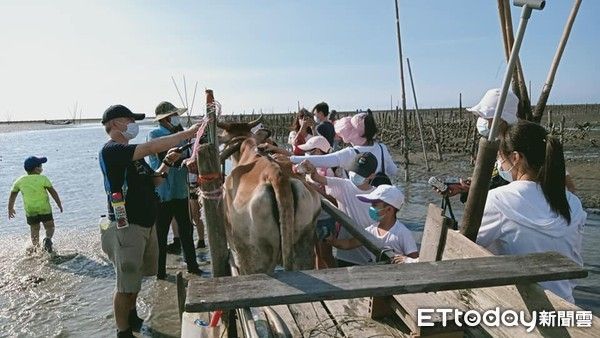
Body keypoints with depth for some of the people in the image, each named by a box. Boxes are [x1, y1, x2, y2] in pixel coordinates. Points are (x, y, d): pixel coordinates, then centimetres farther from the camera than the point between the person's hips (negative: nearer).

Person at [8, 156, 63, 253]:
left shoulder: (20, 181, 2)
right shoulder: (42, 179, -9)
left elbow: (12, 196, 11)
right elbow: (53, 192, -9)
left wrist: (10, 209, 25)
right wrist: (59, 205, 1)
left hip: (30, 211, 3)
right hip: (45, 209, -3)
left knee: (34, 230, 18)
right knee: (50, 227, 11)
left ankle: (36, 247, 10)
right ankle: (48, 239, -17)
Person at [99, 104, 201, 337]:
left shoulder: (133, 154, 15)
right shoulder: (111, 150, -15)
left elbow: (153, 182, 15)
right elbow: (151, 147, -28)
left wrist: (167, 163, -2)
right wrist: (189, 133, -26)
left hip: (146, 224, 9)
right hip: (126, 227, -9)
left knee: (136, 277, 23)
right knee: (125, 285, 3)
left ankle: (132, 317, 41)